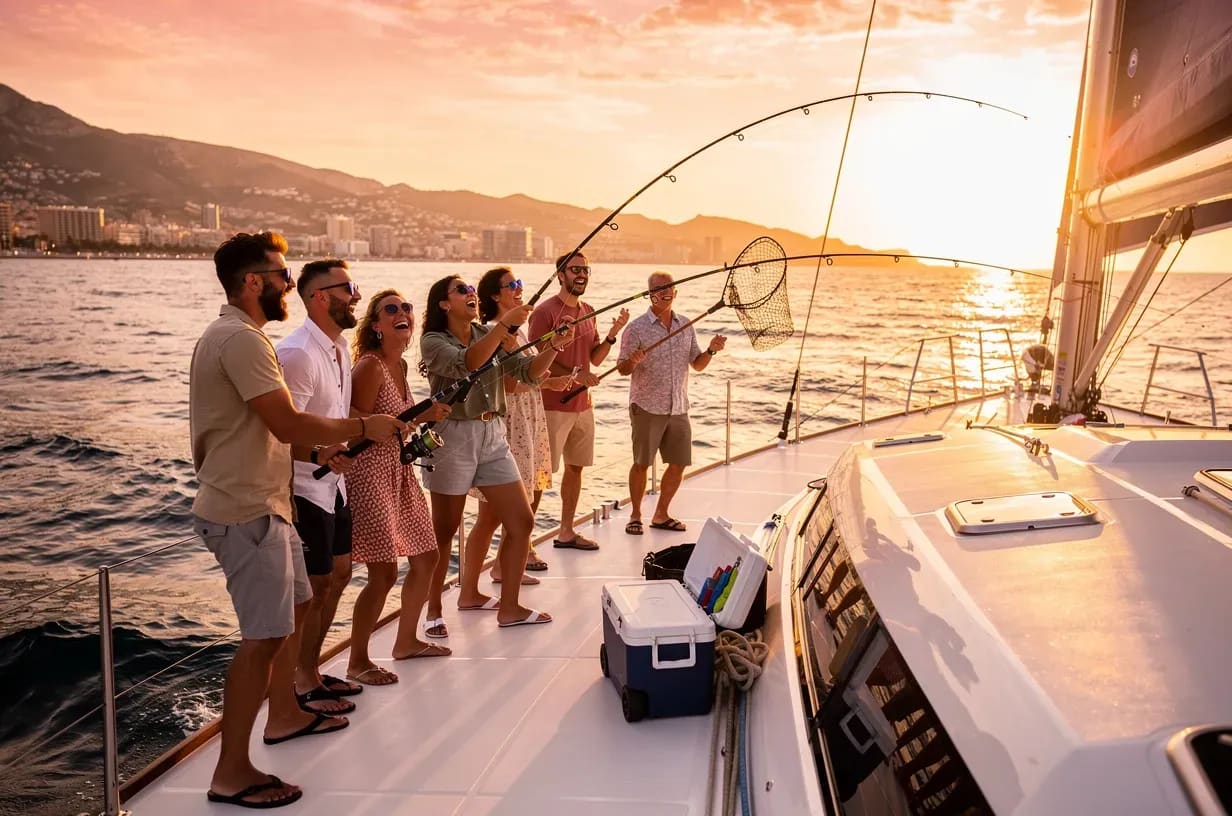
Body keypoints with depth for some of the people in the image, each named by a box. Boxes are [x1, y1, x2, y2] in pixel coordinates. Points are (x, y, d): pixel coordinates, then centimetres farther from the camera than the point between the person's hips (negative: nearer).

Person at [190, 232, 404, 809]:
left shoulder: (231, 335, 14)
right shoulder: (241, 339, -19)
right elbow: (288, 424, -25)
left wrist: (320, 449, 13)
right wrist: (362, 427, -14)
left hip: (259, 503, 11)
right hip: (246, 512, -11)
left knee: (295, 606, 22)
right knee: (263, 636, -7)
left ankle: (284, 715, 38)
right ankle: (231, 774, 3)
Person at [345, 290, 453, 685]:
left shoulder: (400, 366, 10)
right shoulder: (370, 365, -16)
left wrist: (425, 418, 6)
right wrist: (419, 416, -21)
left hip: (401, 471, 9)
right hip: (371, 474, -9)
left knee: (425, 558, 15)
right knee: (384, 572, -8)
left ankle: (407, 640, 32)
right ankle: (357, 662, 9)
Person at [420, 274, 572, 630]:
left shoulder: (490, 335, 11)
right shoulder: (433, 341, -6)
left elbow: (528, 371, 3)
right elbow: (466, 364, -26)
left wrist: (552, 348, -15)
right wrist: (504, 325, -32)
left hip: (493, 436, 6)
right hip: (453, 437, -6)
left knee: (522, 522, 3)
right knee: (444, 530, 4)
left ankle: (509, 607, 14)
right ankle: (434, 609, 21)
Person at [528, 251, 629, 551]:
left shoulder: (588, 311, 13)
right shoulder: (545, 311, -11)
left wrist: (612, 334, 0)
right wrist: (573, 373, -22)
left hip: (582, 404, 8)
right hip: (553, 405, -8)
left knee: (576, 467, 14)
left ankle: (566, 531, 28)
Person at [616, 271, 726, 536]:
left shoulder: (686, 326, 9)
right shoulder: (637, 328, -6)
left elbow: (697, 365, 14)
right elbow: (622, 368, -7)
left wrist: (711, 350, -5)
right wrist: (633, 361, -29)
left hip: (678, 409, 5)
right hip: (647, 408, -5)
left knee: (679, 463, 7)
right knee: (642, 463, 2)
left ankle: (661, 515, 23)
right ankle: (635, 515, 18)